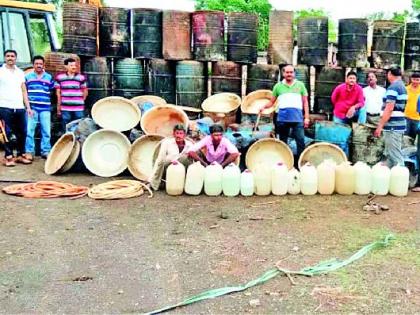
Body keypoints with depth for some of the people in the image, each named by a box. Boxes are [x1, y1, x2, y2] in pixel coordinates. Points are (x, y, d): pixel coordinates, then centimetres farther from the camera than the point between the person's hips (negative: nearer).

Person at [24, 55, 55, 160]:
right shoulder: (27, 76, 9)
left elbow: (53, 91, 15)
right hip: (32, 108, -1)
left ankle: (46, 151, 11)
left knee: (46, 131, 3)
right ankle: (29, 151, 3)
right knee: (29, 130, -3)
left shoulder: (49, 77, 12)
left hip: (45, 108, 1)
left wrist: (48, 101, 6)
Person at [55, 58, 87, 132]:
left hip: (79, 109, 0)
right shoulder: (59, 77, 4)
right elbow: (58, 93, 7)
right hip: (65, 109, 0)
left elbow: (85, 91, 14)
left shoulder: (81, 78, 5)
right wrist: (58, 108, 6)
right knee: (66, 130, 6)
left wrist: (81, 101, 11)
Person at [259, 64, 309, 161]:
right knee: (283, 141, 8)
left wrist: (306, 117, 4)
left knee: (300, 140, -7)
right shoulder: (278, 86, 14)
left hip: (297, 117, -1)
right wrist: (264, 107, -5)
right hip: (282, 117, 1)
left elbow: (305, 102, 12)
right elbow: (272, 102, 15)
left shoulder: (300, 85, 13)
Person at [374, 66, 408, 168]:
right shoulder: (402, 87, 17)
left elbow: (389, 109, -21)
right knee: (390, 154, 17)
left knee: (395, 156, -7)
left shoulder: (393, 88, -14)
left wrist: (380, 126, -17)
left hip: (393, 126, -10)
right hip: (400, 124, 10)